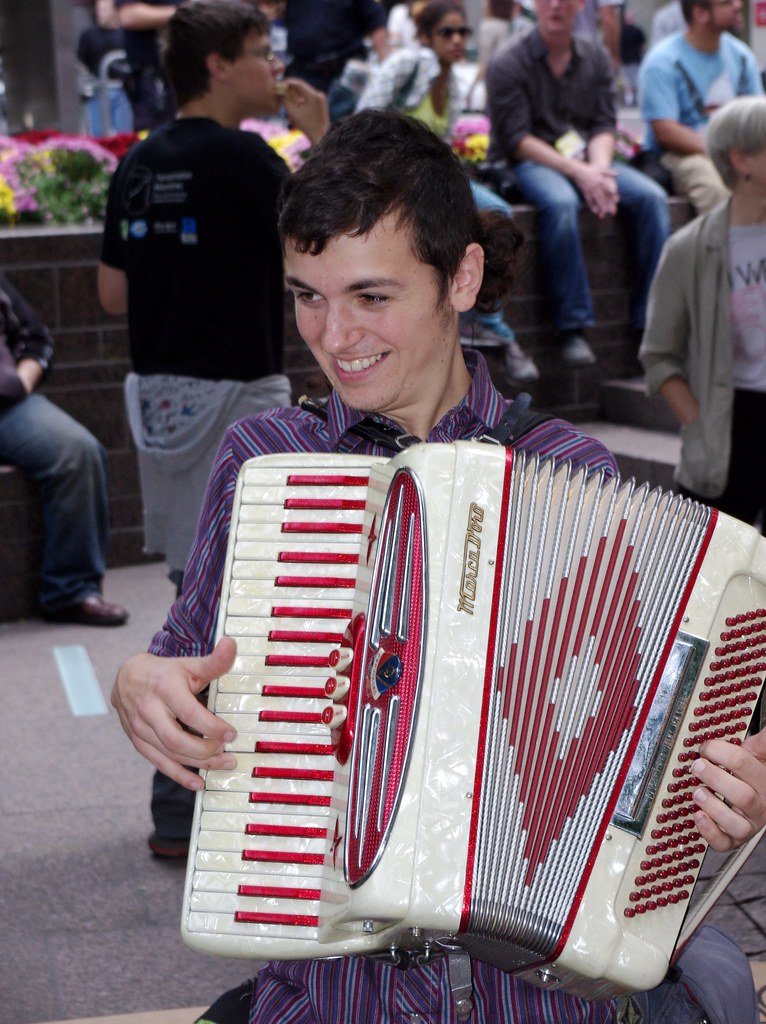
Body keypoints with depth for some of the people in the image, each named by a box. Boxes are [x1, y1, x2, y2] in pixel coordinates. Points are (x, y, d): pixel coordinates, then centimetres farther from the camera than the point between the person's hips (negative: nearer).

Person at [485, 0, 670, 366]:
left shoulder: (595, 57, 11)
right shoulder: (508, 63, -4)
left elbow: (604, 125, 7)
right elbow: (516, 139, -11)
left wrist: (600, 169, -15)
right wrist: (577, 171, -19)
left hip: (588, 160, 5)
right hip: (530, 164, -5)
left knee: (651, 196, -19)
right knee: (560, 202, -38)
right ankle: (571, 328, -33)